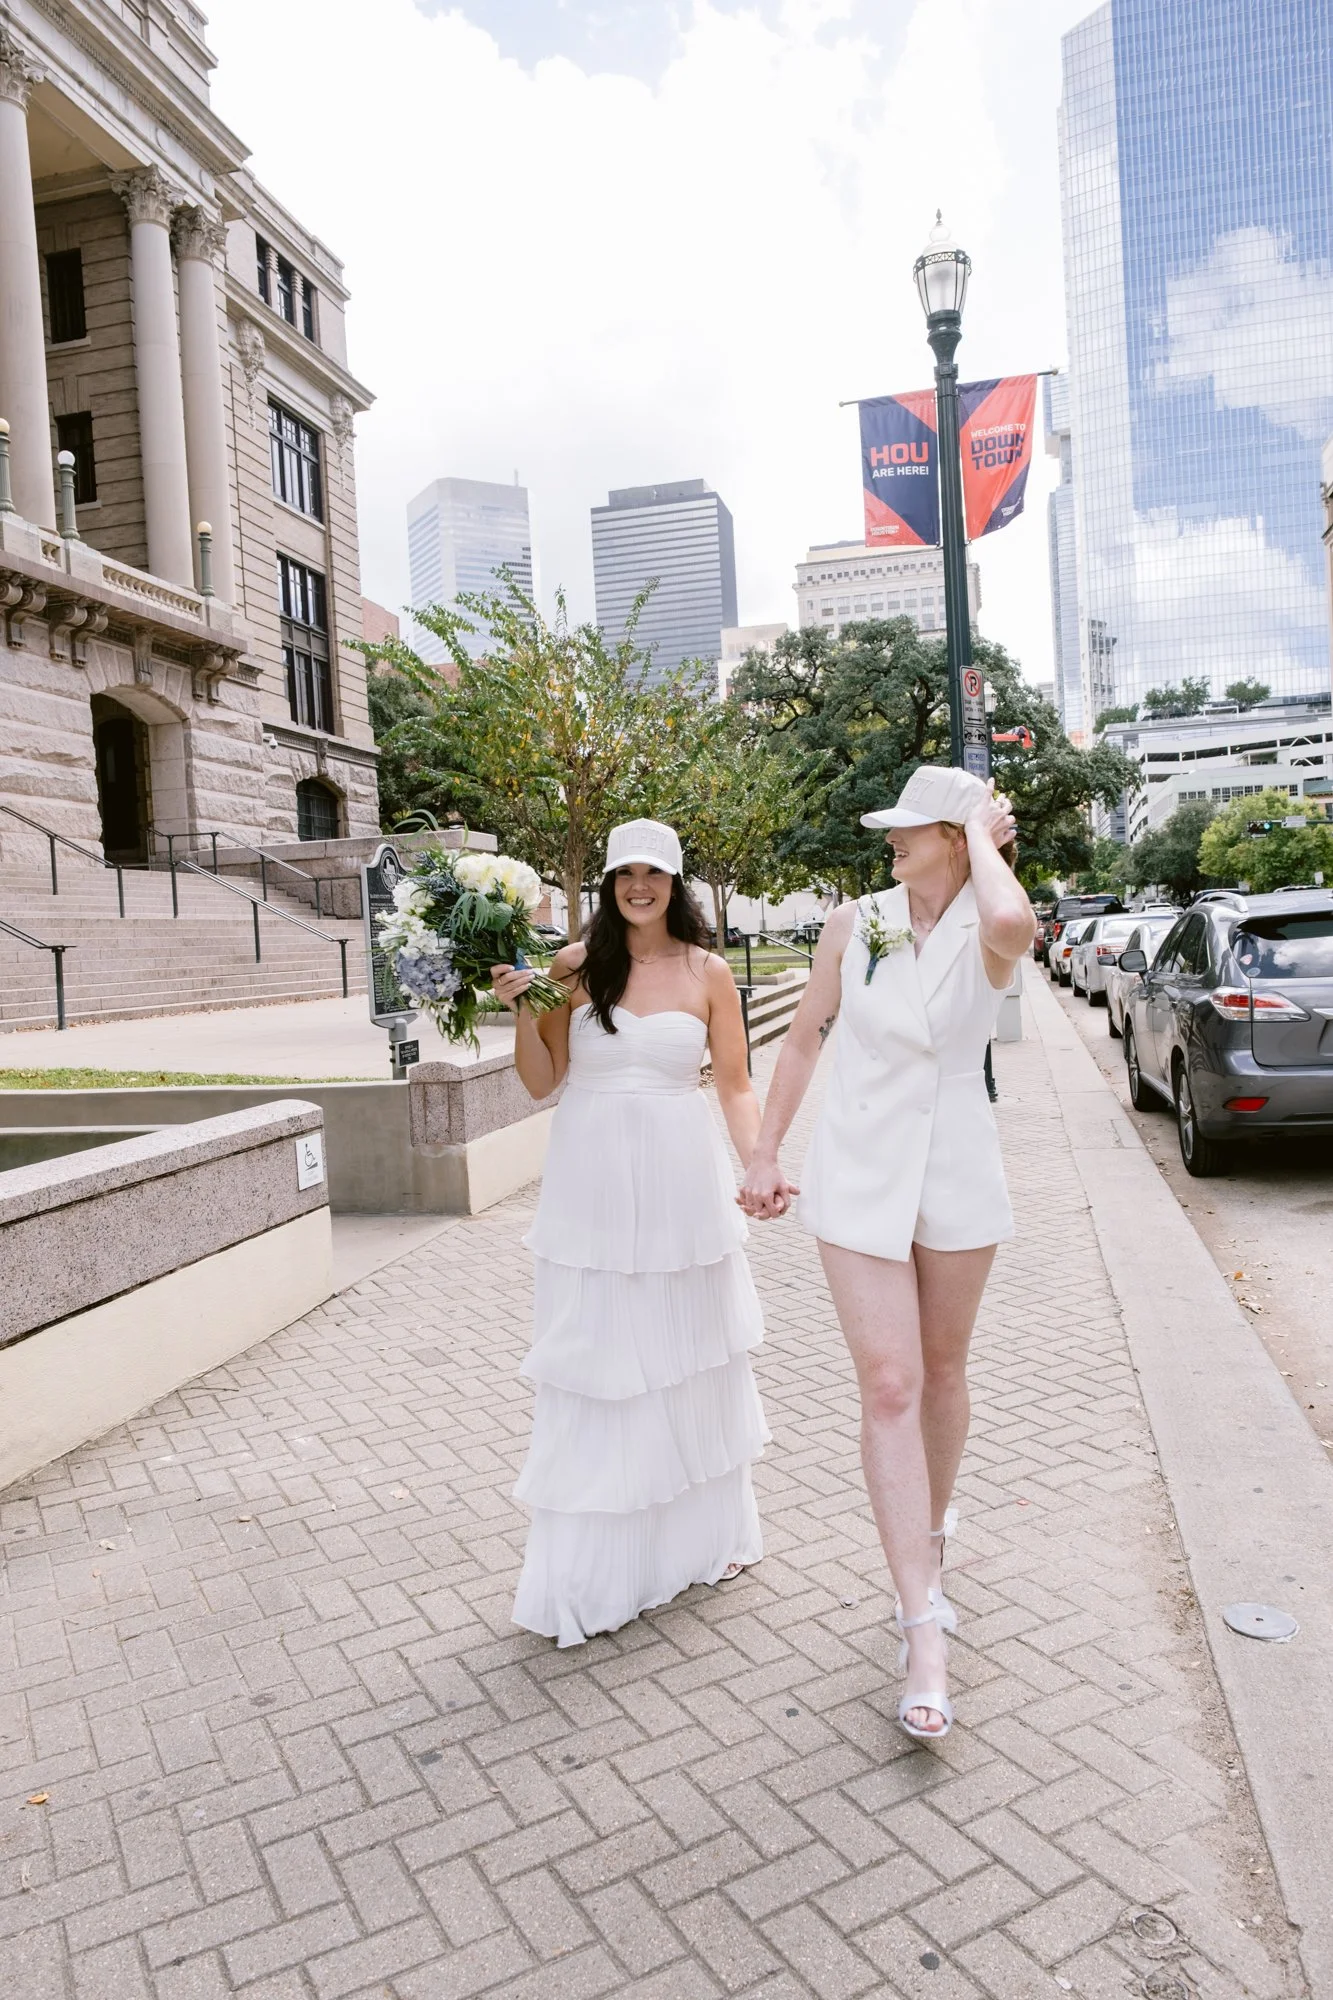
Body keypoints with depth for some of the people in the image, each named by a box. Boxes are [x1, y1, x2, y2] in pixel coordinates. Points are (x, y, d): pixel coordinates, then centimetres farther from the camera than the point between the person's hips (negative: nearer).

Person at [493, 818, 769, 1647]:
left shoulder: (708, 972, 0)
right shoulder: (573, 965, -1)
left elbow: (736, 1085, 1)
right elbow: (542, 1082, 1)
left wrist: (758, 1162, -13)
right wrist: (521, 1007, -12)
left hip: (682, 1183, 1)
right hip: (594, 1183, 0)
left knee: (694, 1357, 14)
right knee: (598, 1369, 5)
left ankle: (708, 1533, 37)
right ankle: (595, 1570, 20)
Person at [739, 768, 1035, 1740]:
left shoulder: (990, 935, -8)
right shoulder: (856, 923, -2)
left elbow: (1013, 922, -36)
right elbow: (803, 1040, 6)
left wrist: (983, 833, -17)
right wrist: (765, 1154, 6)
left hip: (958, 1171, 0)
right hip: (861, 1173, 0)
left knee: (941, 1370, 16)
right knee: (888, 1386, -5)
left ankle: (930, 1542, 42)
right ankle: (924, 1630, 2)